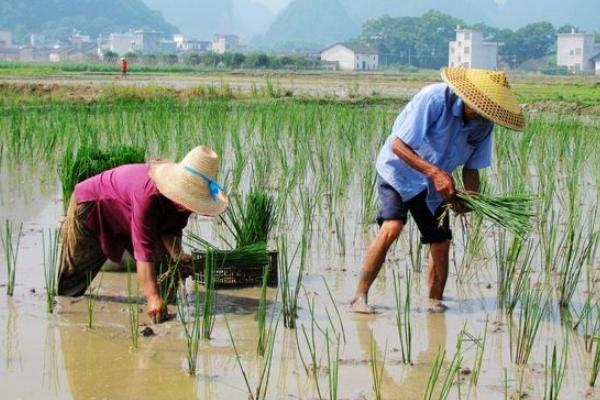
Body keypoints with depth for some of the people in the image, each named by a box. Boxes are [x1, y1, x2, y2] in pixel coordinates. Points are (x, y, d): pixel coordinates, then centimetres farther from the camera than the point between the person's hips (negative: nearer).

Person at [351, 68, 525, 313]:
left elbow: (471, 167, 3)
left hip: (435, 184, 6)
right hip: (399, 171, -6)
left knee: (441, 244, -1)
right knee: (392, 227, -25)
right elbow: (398, 145, -28)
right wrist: (434, 172, -36)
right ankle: (360, 296, -19)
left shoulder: (483, 125, -8)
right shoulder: (434, 98, -28)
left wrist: (472, 197, -18)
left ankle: (435, 303, 17)